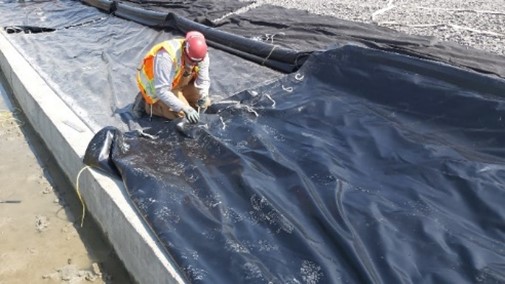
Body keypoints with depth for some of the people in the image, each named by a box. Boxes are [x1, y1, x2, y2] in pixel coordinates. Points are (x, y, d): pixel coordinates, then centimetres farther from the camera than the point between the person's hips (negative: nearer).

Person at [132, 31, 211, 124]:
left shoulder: (202, 54, -21)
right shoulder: (167, 56, -41)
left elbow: (203, 80, -12)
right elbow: (161, 90, -41)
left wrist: (204, 96, -34)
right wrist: (184, 108, -47)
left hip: (178, 83, 6)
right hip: (154, 82, -6)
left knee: (205, 103, 0)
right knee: (178, 113, -21)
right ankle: (145, 103, 0)